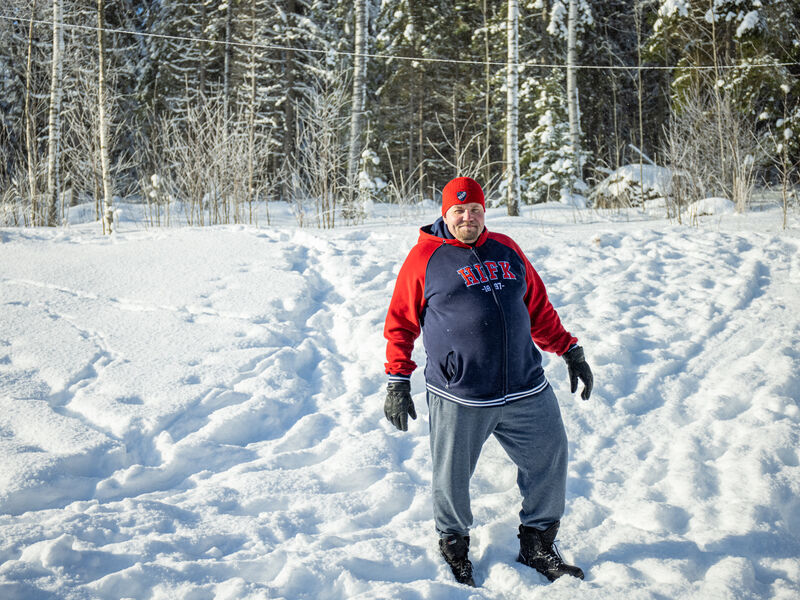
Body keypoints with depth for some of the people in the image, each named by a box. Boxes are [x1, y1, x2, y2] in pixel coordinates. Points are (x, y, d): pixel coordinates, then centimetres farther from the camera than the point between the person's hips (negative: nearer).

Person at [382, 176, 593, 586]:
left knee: (549, 462, 9)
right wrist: (398, 381, -2)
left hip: (527, 390, 4)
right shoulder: (424, 258, 0)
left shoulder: (506, 250, 13)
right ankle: (453, 546, 33)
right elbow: (400, 323, 3)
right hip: (458, 399, -4)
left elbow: (538, 307, 21)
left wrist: (570, 350, 18)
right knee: (452, 477, 7)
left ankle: (537, 545, 29)